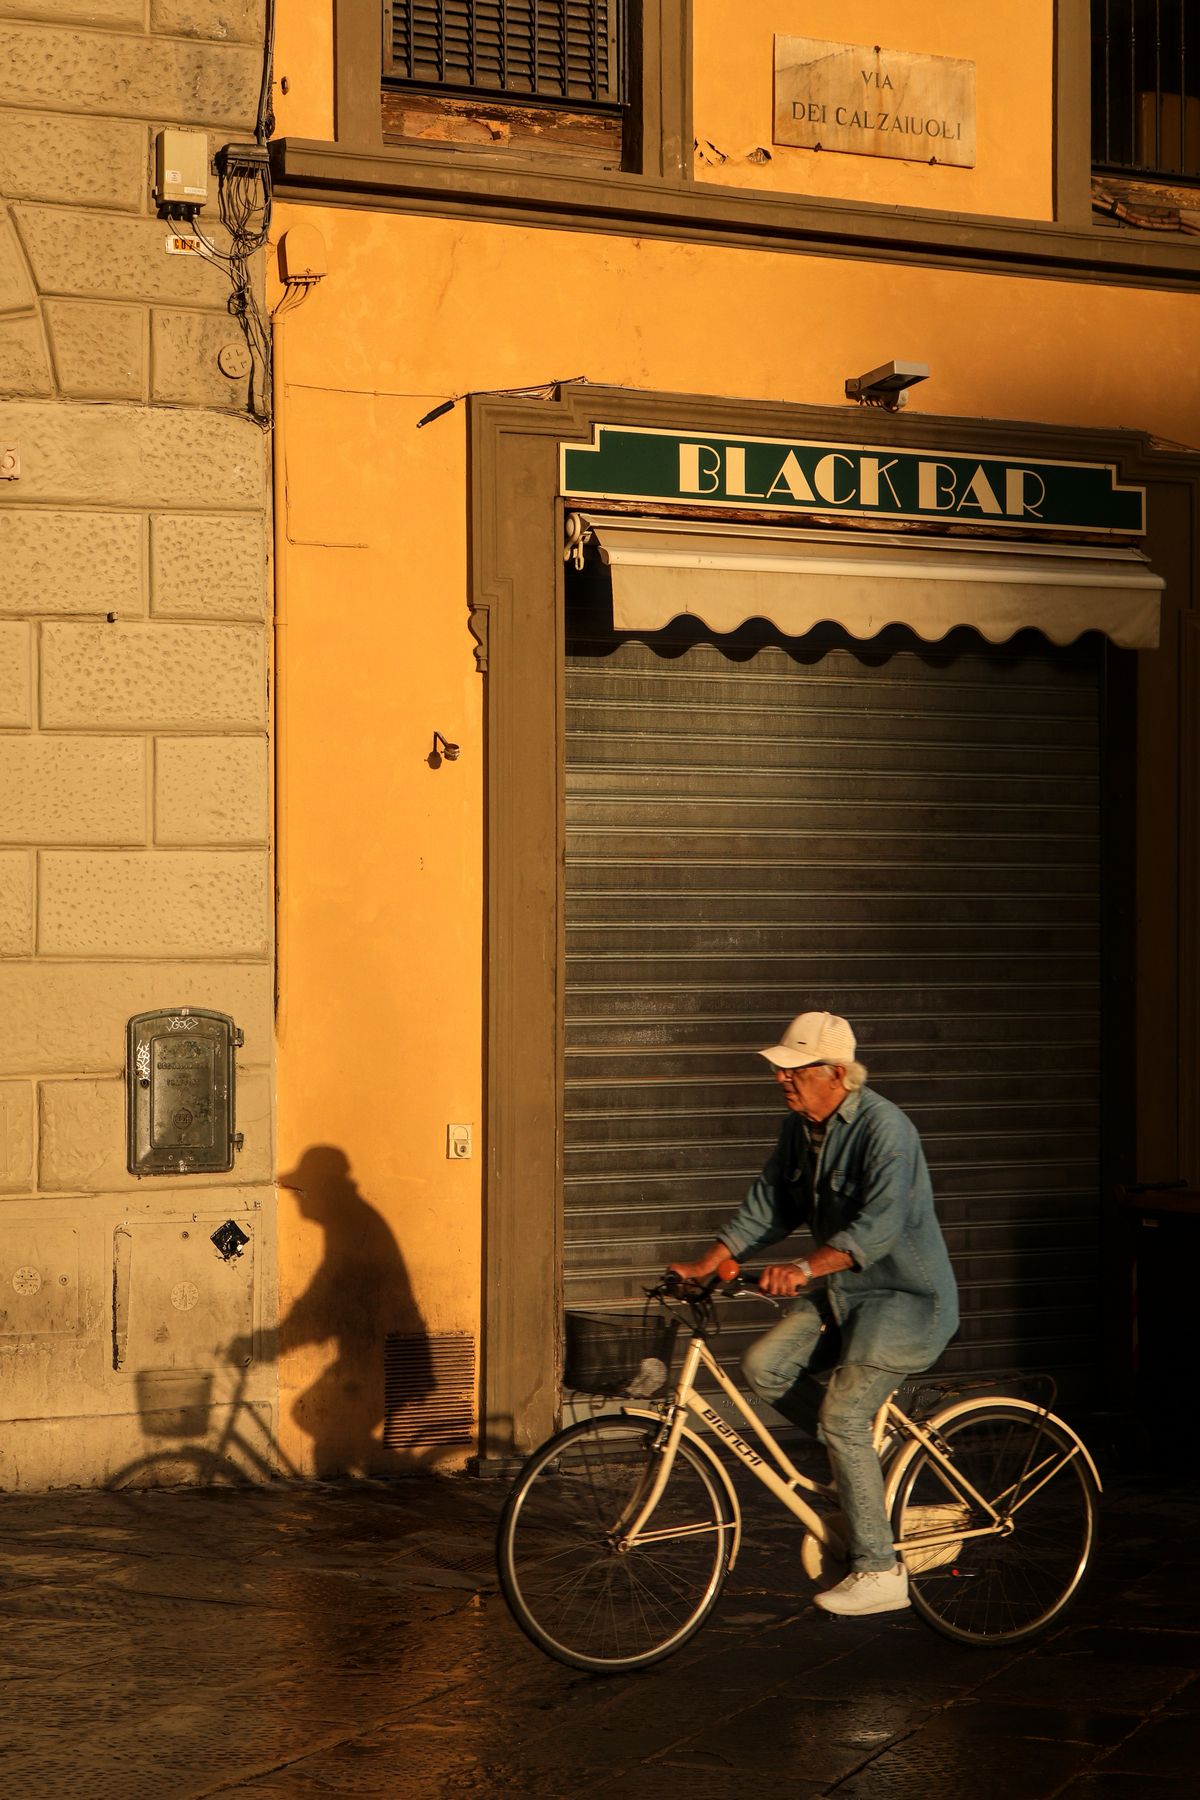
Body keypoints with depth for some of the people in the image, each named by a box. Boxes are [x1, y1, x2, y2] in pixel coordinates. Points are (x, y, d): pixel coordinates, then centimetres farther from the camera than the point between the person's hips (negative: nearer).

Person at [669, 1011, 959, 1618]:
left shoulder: (884, 1129, -22)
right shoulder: (799, 1126, 4)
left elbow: (880, 1225, -33)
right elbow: (767, 1206, 10)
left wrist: (804, 1268, -43)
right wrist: (705, 1264, -1)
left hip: (905, 1297, -8)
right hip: (844, 1291, 8)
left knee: (841, 1413, -16)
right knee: (763, 1365, -7)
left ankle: (878, 1573, -5)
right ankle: (868, 1454, 12)